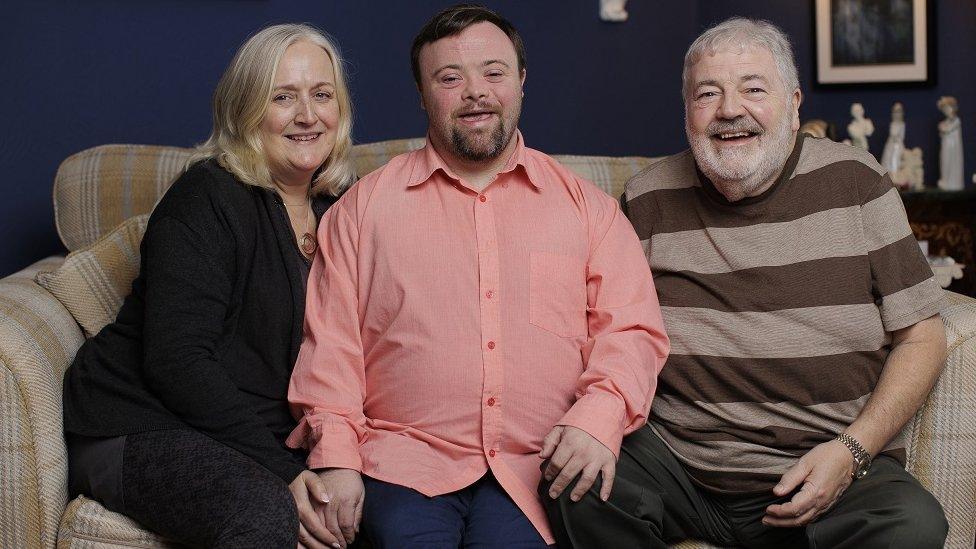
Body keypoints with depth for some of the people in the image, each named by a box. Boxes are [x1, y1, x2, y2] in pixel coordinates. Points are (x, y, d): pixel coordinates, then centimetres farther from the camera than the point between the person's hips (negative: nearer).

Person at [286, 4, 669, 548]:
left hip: (539, 468, 1)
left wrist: (597, 417, -13)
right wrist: (336, 456, -6)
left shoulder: (587, 205, 13)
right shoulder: (366, 205, 12)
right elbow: (332, 339, 7)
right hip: (406, 462, 0)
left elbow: (633, 329, 6)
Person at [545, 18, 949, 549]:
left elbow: (920, 336, 4)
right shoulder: (649, 202, 5)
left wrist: (850, 452, -9)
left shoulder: (855, 181, 2)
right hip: (675, 461, 1)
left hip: (835, 467, 0)